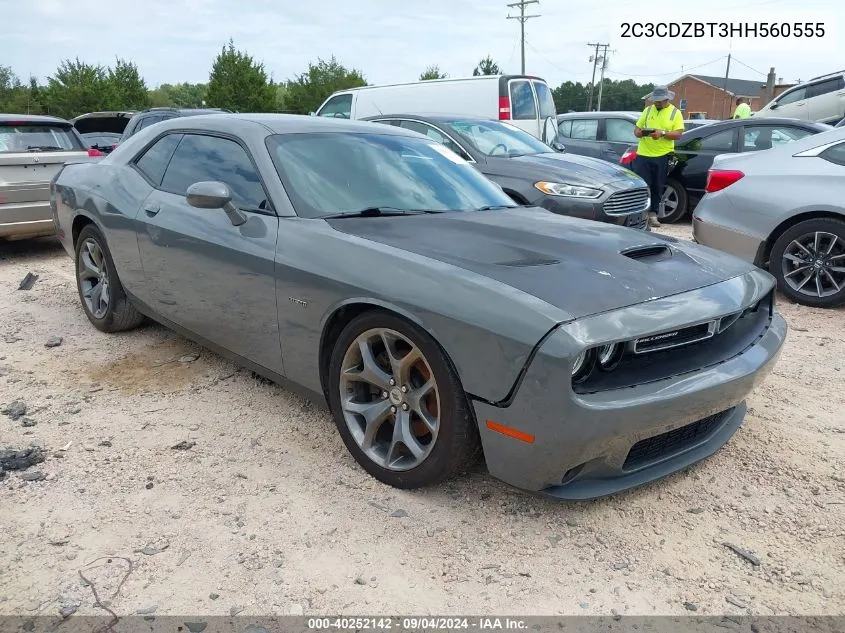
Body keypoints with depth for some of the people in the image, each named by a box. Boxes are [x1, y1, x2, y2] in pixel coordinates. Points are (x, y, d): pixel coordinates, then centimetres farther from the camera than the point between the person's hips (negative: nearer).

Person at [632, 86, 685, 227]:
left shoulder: (675, 113, 4)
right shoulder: (647, 110, 13)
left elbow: (678, 134, -5)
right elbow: (637, 129, 13)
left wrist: (663, 133, -22)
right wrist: (639, 133, -11)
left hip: (663, 156, -1)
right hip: (643, 154, 1)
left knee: (658, 187, 6)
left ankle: (653, 214, 15)